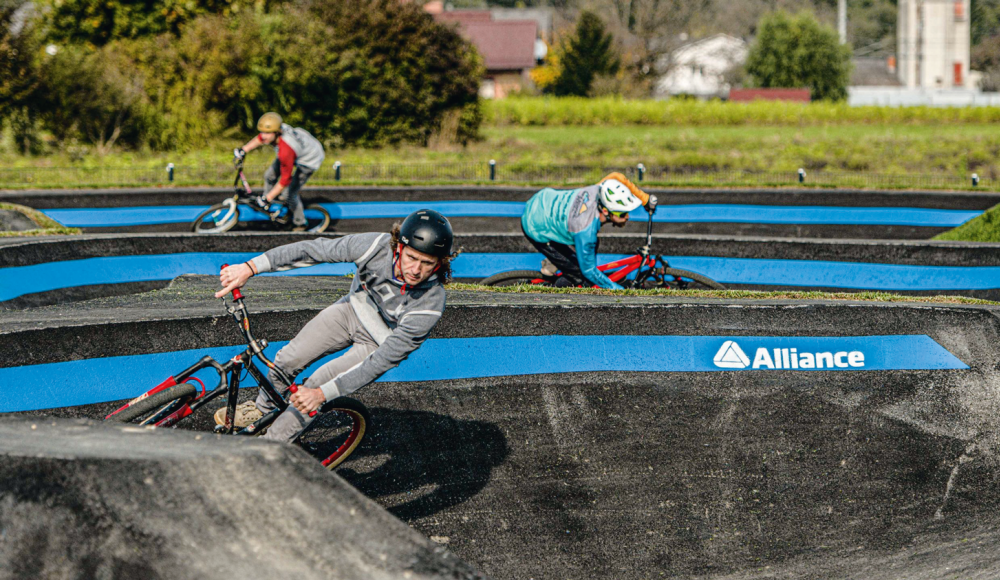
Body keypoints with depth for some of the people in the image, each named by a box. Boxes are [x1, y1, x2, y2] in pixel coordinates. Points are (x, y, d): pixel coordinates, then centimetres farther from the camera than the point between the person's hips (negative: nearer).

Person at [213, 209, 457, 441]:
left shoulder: (430, 305, -38)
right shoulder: (377, 247, -33)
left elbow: (384, 360, -35)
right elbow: (313, 250, -24)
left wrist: (323, 393, -39)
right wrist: (250, 267, -30)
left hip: (378, 341, -3)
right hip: (354, 309, 3)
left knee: (316, 385, -13)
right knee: (288, 359, 2)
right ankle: (262, 409, 35)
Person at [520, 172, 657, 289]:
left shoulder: (599, 190, -22)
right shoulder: (586, 230, -37)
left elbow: (616, 176, 4)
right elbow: (589, 271, -23)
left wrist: (646, 198, 1)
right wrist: (620, 290, -16)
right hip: (536, 230, -8)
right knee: (581, 277, -8)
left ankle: (552, 267, 27)